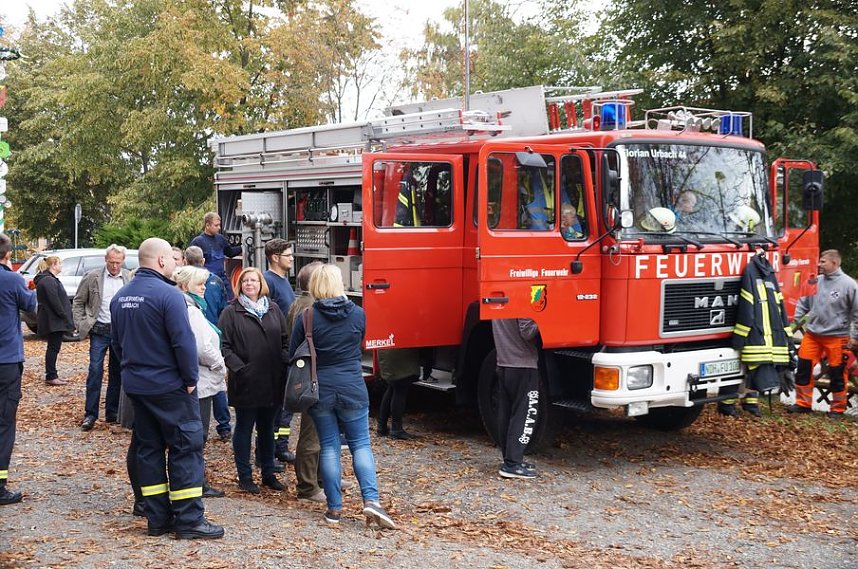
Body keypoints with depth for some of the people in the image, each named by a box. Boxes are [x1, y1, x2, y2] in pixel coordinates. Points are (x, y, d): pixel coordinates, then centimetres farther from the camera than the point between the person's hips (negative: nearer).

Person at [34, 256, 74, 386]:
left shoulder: (50, 279, 19)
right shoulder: (49, 281, -17)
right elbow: (54, 302, -22)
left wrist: (65, 316, 16)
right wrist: (64, 316, -16)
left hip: (53, 321, 11)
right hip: (53, 321, -11)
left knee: (53, 347, 13)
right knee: (53, 347, -7)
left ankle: (52, 375, 19)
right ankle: (51, 376, -4)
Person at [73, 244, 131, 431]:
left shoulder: (130, 279, 2)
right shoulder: (92, 277, -1)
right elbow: (78, 302, 6)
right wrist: (81, 324, -2)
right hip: (99, 331, -2)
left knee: (117, 373, 8)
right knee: (95, 371, -6)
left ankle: (112, 412, 18)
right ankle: (90, 414, 0)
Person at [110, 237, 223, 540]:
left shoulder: (120, 297, 8)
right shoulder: (167, 294, -17)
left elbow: (116, 341, 16)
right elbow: (183, 341, -20)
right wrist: (191, 379, -10)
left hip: (135, 385, 8)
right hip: (169, 386, -8)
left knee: (149, 447, 12)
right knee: (185, 448, -1)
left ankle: (158, 518, 16)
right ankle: (189, 520, 0)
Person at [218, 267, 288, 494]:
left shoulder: (273, 309, 9)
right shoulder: (231, 312, -3)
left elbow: (285, 340, 12)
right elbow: (224, 346, -8)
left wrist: (284, 364, -2)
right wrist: (238, 367, -18)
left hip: (271, 381, 4)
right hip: (245, 382, -4)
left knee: (267, 428, 14)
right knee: (244, 428, 7)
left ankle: (268, 474, 24)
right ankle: (244, 476, 16)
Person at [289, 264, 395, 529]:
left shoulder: (306, 318, -9)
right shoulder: (358, 314, -4)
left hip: (320, 390, 0)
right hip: (353, 389, 0)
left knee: (329, 447, 9)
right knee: (360, 444, 8)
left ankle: (334, 508, 11)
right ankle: (371, 499, -8)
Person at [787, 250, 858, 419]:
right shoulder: (816, 281, 2)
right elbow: (803, 303, 14)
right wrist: (795, 321, 7)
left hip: (836, 336, -4)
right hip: (812, 334, 4)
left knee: (837, 373, 5)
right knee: (804, 367, 5)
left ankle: (838, 408, 19)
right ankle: (803, 403, 18)